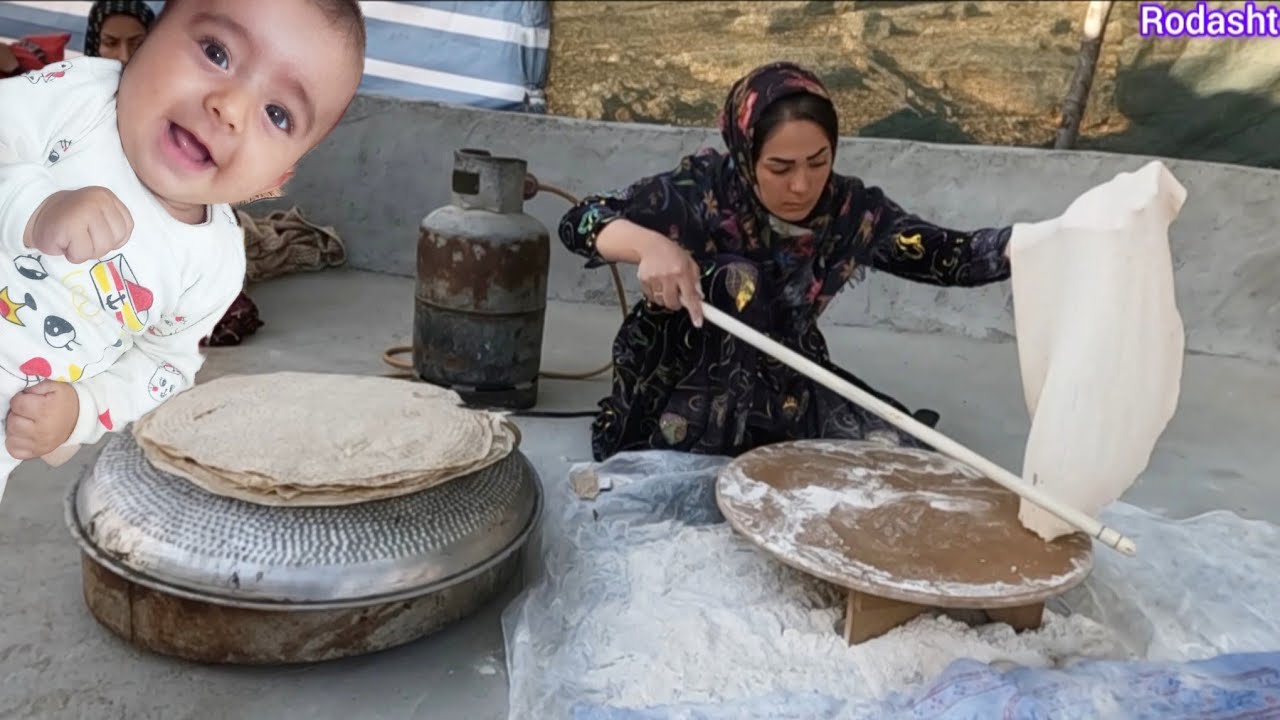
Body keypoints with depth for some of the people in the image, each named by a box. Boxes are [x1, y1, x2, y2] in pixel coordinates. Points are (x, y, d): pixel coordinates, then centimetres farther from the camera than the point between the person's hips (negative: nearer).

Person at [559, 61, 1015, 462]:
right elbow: (578, 222, -18)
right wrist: (647, 244, -39)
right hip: (686, 385, -3)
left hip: (788, 384, 3)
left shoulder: (851, 210, -11)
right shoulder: (702, 188, -20)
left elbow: (953, 256, -11)